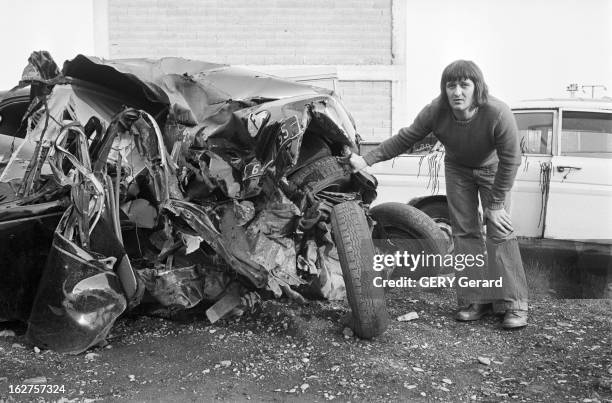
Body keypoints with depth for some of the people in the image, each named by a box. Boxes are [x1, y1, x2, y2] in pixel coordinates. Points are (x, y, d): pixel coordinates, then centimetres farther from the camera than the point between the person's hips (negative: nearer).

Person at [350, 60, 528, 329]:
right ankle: (476, 301, 6)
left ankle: (513, 304, -5)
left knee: (500, 231, -12)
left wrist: (496, 204, -21)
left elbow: (510, 160, -25)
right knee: (464, 231, 0)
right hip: (457, 168, 3)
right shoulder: (436, 111, -27)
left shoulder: (498, 114, -35)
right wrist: (367, 159, -22)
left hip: (491, 168, -3)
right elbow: (404, 139, -17)